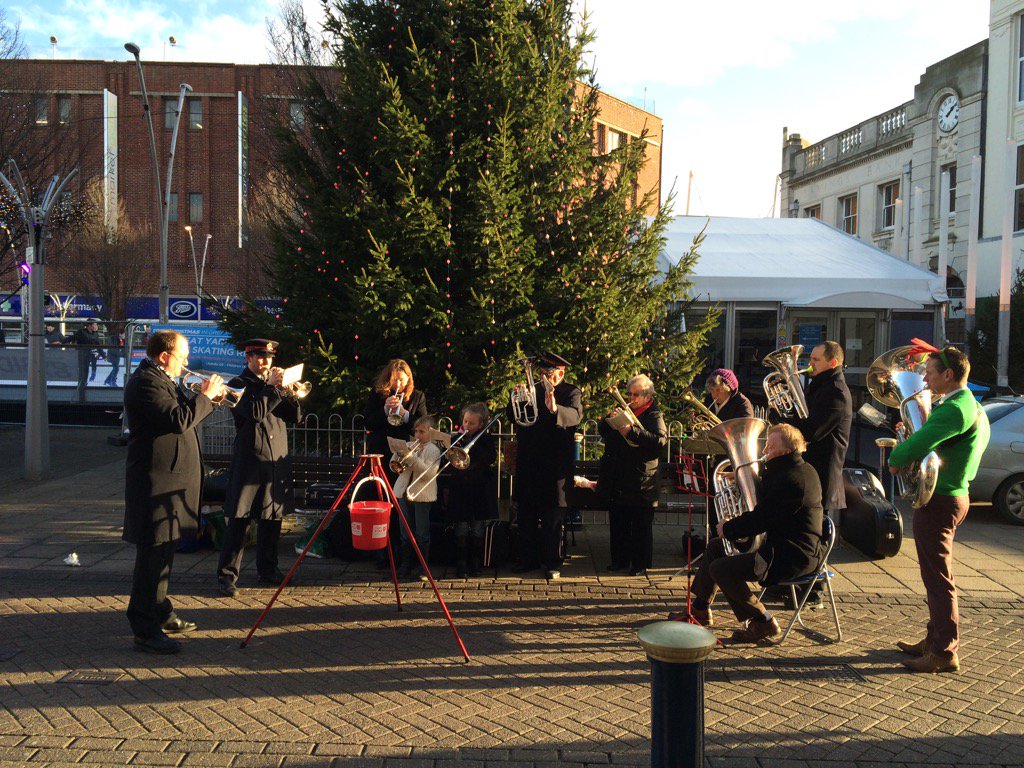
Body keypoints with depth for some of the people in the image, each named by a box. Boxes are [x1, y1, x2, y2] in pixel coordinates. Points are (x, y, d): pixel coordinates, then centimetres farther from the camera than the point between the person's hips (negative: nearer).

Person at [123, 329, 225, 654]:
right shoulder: (145, 383, -17)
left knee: (163, 551, 19)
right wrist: (205, 396, -15)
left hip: (172, 479, 11)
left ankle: (161, 614, 32)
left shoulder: (162, 381, 17)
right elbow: (178, 420, -27)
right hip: (157, 483, -11)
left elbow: (183, 413, 22)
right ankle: (145, 630, -1)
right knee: (152, 553, -7)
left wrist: (205, 397, 8)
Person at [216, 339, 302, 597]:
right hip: (250, 459, -6)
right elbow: (255, 412, -17)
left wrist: (290, 393, -5)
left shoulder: (274, 385, 17)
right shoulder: (239, 384, -1)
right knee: (239, 519, -6)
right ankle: (227, 575, 1)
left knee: (272, 518, 11)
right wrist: (270, 386, -14)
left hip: (277, 461, 6)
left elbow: (295, 417, 10)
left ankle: (268, 571, 22)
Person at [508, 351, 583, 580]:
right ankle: (529, 559, 22)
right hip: (528, 463, 5)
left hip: (555, 464, -5)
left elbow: (575, 415, -22)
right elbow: (511, 416, 6)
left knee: (553, 516, 0)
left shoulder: (572, 392, -1)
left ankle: (553, 562, 10)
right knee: (526, 514, 10)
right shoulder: (533, 389, 12)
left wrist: (555, 409, -43)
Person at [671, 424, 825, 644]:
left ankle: (763, 623, -6)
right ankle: (700, 609, 29)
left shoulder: (790, 479, -24)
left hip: (794, 557, -12)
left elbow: (761, 519, -24)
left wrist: (728, 529, -10)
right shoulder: (803, 470, 12)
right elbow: (765, 507, 18)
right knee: (715, 547, 18)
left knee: (720, 569, -20)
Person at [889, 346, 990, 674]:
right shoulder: (972, 407, 14)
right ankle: (935, 640, 29)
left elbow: (915, 446, -29)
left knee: (938, 577, -3)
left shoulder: (955, 409, -21)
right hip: (951, 496, 11)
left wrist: (896, 459, -9)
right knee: (935, 576, 18)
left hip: (940, 500, -11)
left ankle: (945, 653, 5)